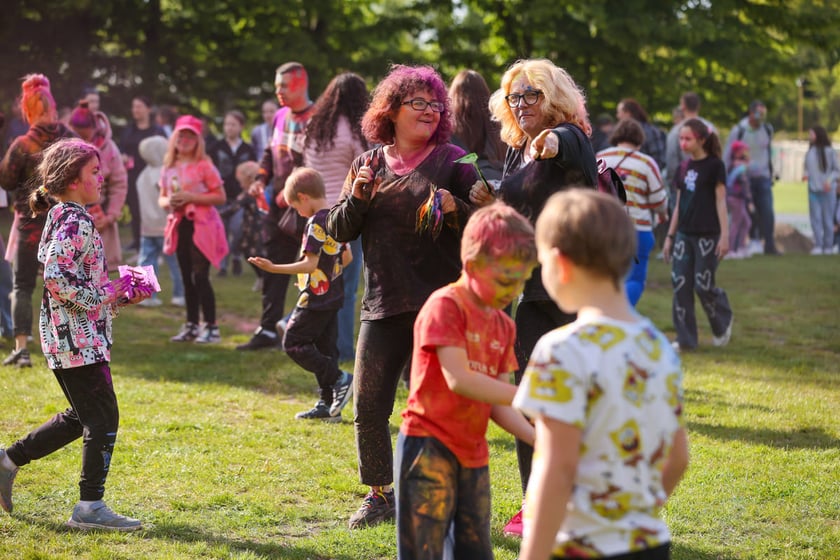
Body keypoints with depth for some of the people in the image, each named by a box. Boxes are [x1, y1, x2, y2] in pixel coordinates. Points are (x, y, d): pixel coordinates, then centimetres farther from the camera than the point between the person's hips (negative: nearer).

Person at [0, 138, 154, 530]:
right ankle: (89, 508, -2)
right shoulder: (74, 222, -16)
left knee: (82, 417, 19)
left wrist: (123, 295, 14)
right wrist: (104, 294, -18)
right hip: (79, 339, -10)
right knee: (103, 419, -6)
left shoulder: (66, 218, 16)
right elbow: (57, 277, -27)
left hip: (69, 336, 10)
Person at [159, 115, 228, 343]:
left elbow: (220, 197, -10)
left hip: (201, 225, -6)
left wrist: (191, 197, -18)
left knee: (200, 276, -11)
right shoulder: (169, 168, 10)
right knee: (187, 277, 10)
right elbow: (162, 198, 18)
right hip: (179, 225, 6)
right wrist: (168, 202, -6)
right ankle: (191, 326, 18)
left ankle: (211, 327, -6)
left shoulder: (204, 166, -7)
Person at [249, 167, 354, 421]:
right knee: (324, 348, 12)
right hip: (334, 296, 9)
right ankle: (327, 404, 13)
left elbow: (310, 264, -23)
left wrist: (274, 268, -23)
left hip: (316, 298, -9)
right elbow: (347, 257, 17)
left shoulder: (316, 222, -18)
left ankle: (338, 379, -8)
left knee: (293, 343, -3)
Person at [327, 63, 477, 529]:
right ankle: (378, 495, 20)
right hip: (383, 302, 4)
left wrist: (454, 208, -21)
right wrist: (356, 198, -7)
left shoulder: (452, 161, 1)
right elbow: (339, 231, 11)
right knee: (367, 404, 4)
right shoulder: (369, 163, 10)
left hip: (439, 301, -3)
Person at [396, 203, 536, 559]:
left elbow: (495, 403, 9)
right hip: (429, 447, -8)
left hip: (472, 453, 8)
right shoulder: (445, 306, -12)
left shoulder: (503, 326, 11)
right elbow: (458, 379, -23)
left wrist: (537, 438, -6)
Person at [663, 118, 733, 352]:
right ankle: (685, 339, 4)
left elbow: (721, 202, -8)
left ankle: (723, 322, 22)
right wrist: (670, 236, 15)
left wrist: (725, 235, -13)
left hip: (707, 235, -6)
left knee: (703, 285, -6)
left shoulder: (714, 166, -5)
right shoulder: (684, 168, 11)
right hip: (684, 234, 6)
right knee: (680, 284, -2)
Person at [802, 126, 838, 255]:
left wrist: (830, 180, -15)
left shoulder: (829, 151, -4)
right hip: (813, 190, 3)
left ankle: (828, 246, 10)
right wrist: (806, 175, -5)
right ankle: (818, 246, -1)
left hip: (827, 190, -3)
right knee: (815, 218, -2)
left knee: (827, 219, 2)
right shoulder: (809, 152, 8)